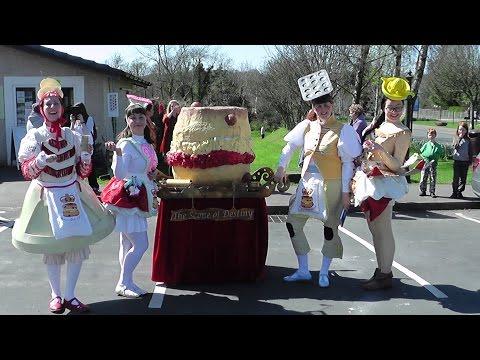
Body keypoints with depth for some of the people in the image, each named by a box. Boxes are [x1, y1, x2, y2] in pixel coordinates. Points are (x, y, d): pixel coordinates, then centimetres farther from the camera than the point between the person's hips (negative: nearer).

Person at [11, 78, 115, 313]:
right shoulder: (34, 137, -4)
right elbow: (27, 172, -10)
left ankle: (70, 296, 17)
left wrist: (86, 154, -12)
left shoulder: (73, 136, 4)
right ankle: (56, 295, 21)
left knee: (78, 243, 3)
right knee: (52, 247, 4)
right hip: (47, 196, -3)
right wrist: (41, 159, -26)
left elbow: (83, 172, 6)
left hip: (72, 194, 3)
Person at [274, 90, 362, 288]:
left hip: (331, 185, -5)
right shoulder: (308, 126, 5)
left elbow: (347, 163, -8)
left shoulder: (343, 130, -8)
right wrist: (281, 168, 14)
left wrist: (345, 192, -10)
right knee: (293, 223, 2)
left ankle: (324, 272, 19)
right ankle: (303, 270, 15)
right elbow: (289, 146, 19)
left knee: (329, 227, 2)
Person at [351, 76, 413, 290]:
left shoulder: (403, 133, -8)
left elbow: (397, 164, -13)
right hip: (369, 182, 8)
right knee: (375, 230, 12)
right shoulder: (378, 126, 13)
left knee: (382, 230, -6)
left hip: (384, 184, -8)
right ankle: (382, 270, 22)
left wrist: (380, 151, -26)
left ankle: (385, 275, 1)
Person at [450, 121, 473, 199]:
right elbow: (455, 147, -15)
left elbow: (471, 152, 8)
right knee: (456, 178, -2)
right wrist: (459, 138, -17)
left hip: (465, 162, 1)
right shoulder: (456, 138, 3)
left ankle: (459, 192, 14)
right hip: (457, 161, -1)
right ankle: (454, 193, 6)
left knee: (463, 179, 4)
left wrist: (470, 161, 2)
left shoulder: (468, 140, 4)